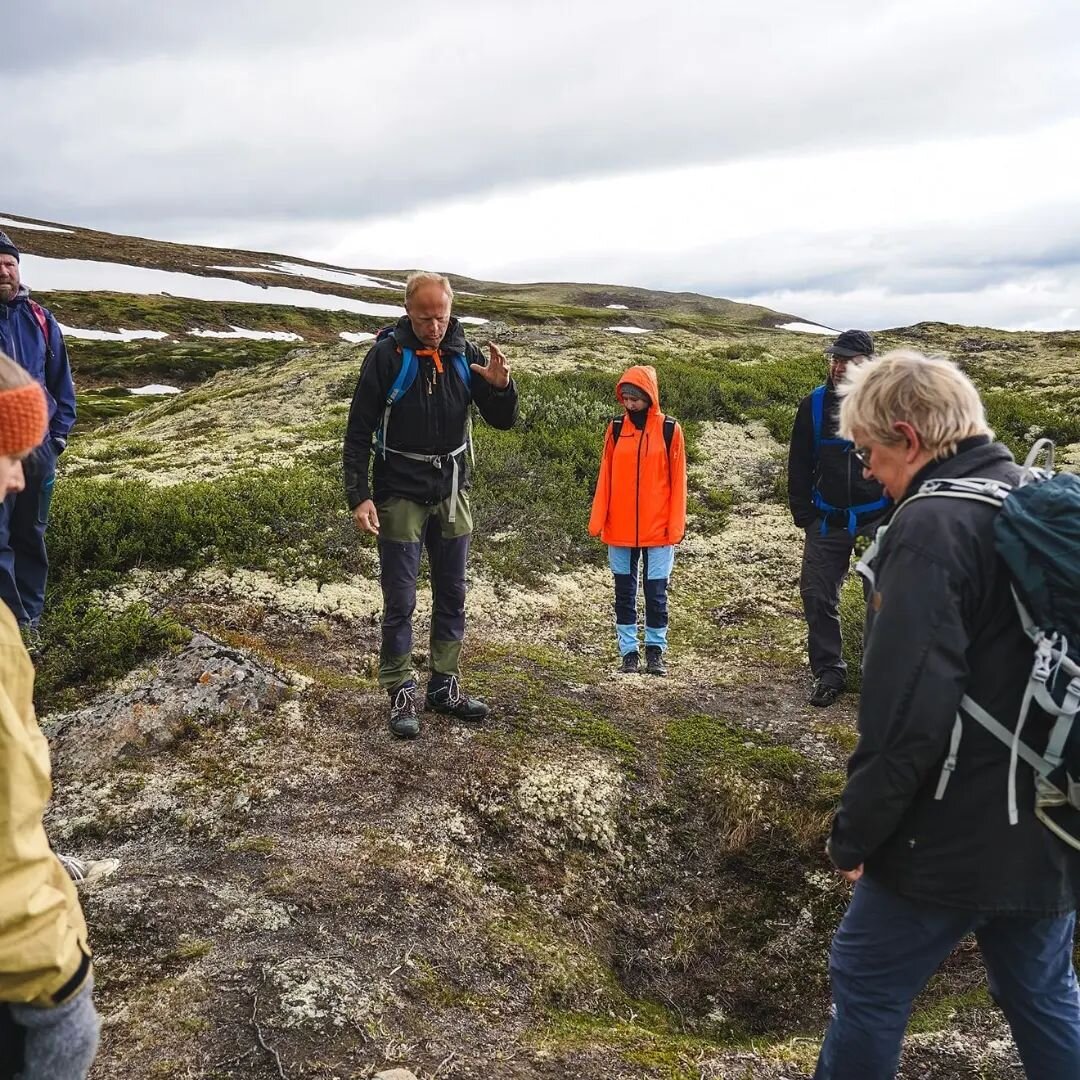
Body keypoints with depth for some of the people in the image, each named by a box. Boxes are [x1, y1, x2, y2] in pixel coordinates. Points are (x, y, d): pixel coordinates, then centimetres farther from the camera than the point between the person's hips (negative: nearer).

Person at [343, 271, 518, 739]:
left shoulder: (464, 354, -1)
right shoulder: (387, 354, -12)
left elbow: (502, 421, 3)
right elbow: (359, 431, -10)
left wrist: (501, 387, -18)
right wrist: (359, 496, -16)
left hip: (451, 492, 4)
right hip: (400, 494, -4)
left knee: (452, 595, 12)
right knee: (400, 602, 2)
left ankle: (445, 686, 26)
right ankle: (401, 693, 14)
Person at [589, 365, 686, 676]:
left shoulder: (669, 429, -2)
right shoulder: (615, 429, 3)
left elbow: (677, 480, -1)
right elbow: (605, 477, 5)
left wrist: (676, 525, -6)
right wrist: (598, 520, -1)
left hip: (657, 530, -2)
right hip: (620, 530, 2)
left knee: (656, 592, 5)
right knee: (625, 592, 8)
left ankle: (655, 650, 19)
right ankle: (629, 652, 17)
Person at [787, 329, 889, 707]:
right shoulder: (814, 405, 1)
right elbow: (799, 466, 5)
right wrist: (804, 517, 0)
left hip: (878, 519, -2)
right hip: (827, 520, 2)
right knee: (817, 596, 2)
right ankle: (829, 672, 14)